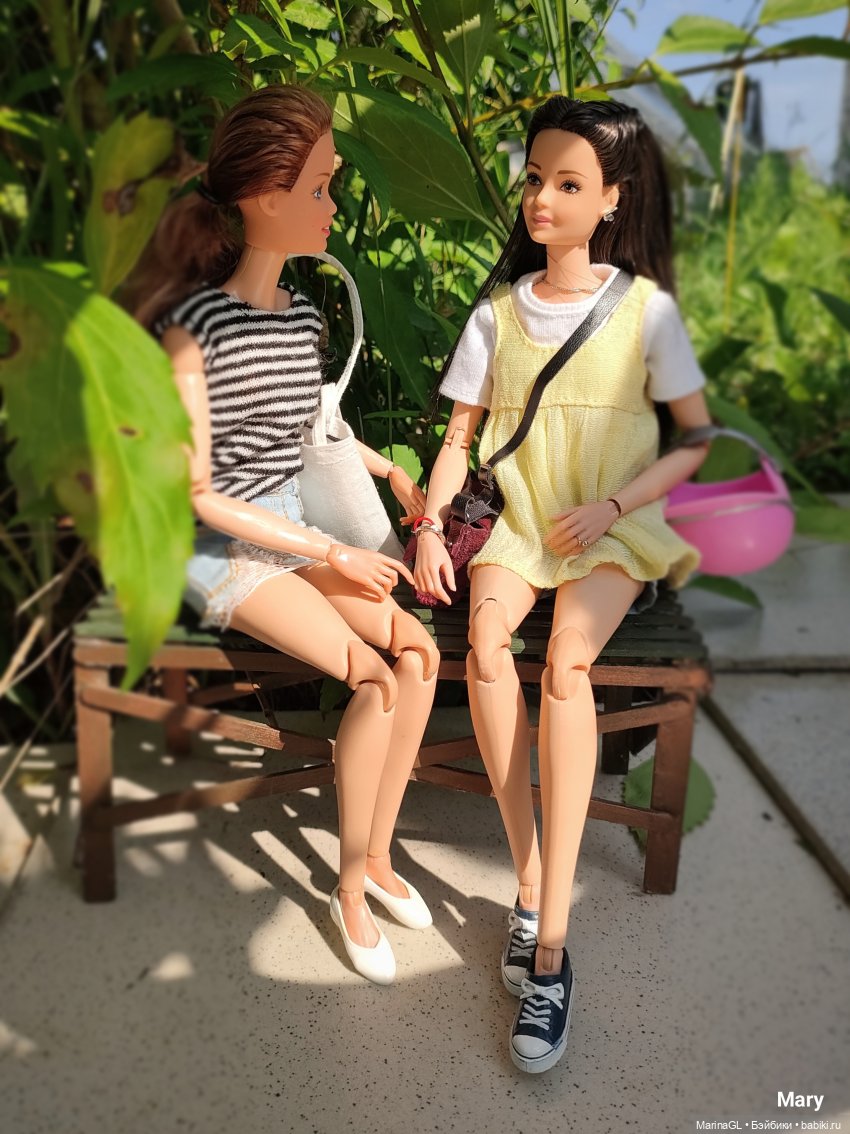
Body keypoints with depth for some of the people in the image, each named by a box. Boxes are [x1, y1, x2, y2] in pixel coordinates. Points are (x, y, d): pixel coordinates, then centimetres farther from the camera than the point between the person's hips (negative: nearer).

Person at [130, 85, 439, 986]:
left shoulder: (302, 314, 7)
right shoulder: (194, 322, -16)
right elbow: (198, 493, -16)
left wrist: (389, 468, 13)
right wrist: (332, 555, -17)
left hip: (299, 529, 7)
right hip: (226, 547, -6)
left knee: (418, 652, -14)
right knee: (375, 679, -22)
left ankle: (377, 858, 4)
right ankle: (351, 893, 0)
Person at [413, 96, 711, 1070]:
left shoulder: (645, 307, 0)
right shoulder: (498, 312, 8)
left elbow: (699, 440, 2)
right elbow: (459, 437, 7)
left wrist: (611, 507, -13)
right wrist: (431, 524, -10)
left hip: (615, 527, -2)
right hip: (520, 520, 3)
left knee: (567, 656, -31)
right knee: (485, 634, -30)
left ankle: (550, 939, -25)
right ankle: (529, 878, -17)